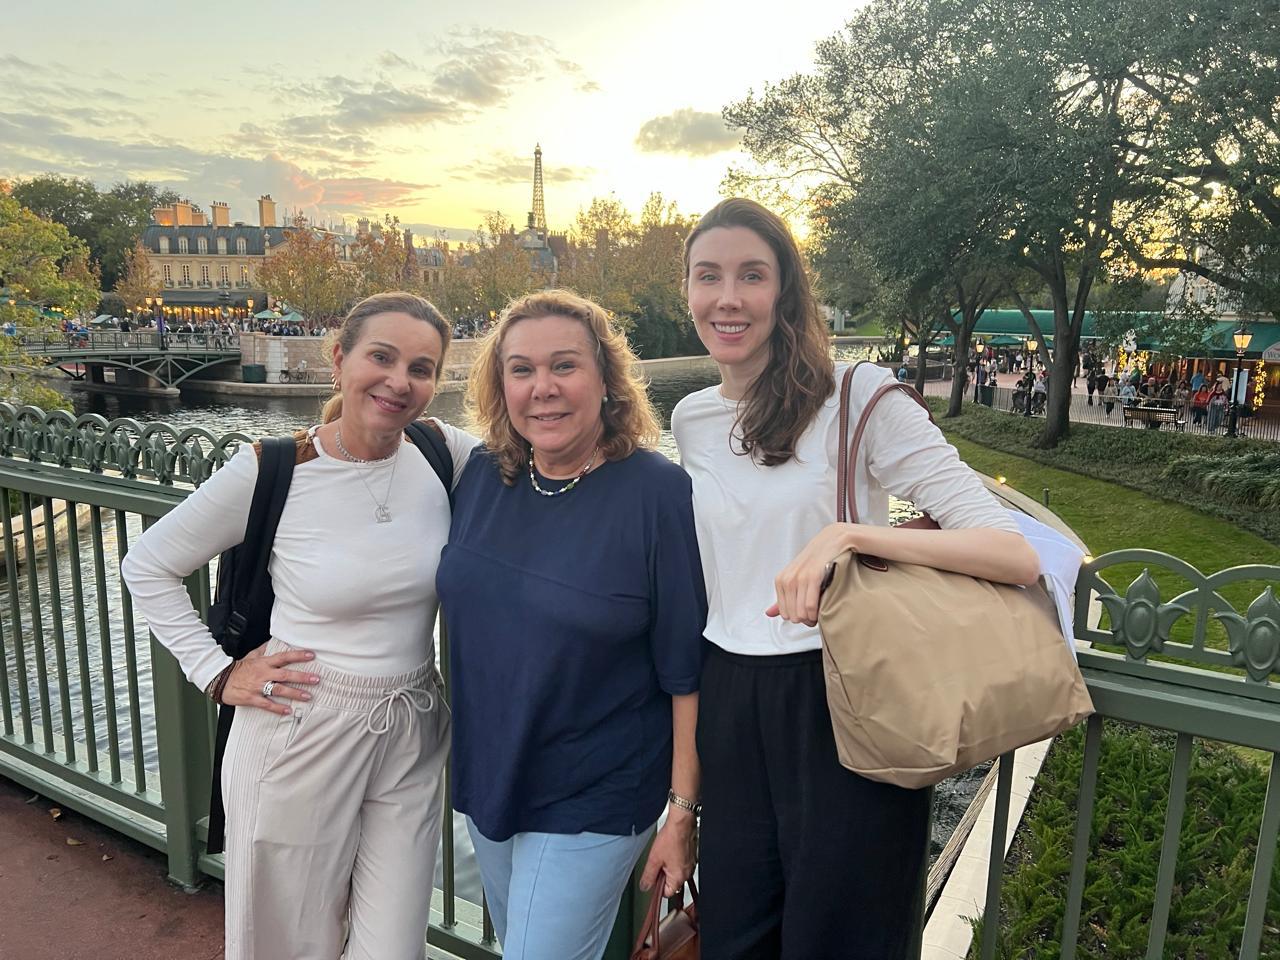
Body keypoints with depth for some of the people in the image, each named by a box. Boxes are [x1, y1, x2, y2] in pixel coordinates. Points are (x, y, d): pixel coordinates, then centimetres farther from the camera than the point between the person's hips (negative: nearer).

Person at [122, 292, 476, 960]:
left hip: (413, 736, 3)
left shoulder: (442, 455, -7)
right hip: (301, 740, -2)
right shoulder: (271, 472, -14)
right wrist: (217, 674, -6)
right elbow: (146, 566, -2)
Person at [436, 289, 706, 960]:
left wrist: (683, 811, -13)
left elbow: (688, 671, -16)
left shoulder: (659, 493, -20)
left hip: (593, 801, -6)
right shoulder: (483, 476, -4)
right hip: (484, 777, 6)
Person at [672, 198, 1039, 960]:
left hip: (843, 704, -5)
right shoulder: (690, 420, 6)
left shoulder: (859, 396, -12)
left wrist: (849, 533, -31)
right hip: (731, 707, 5)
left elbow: (1015, 554, -18)